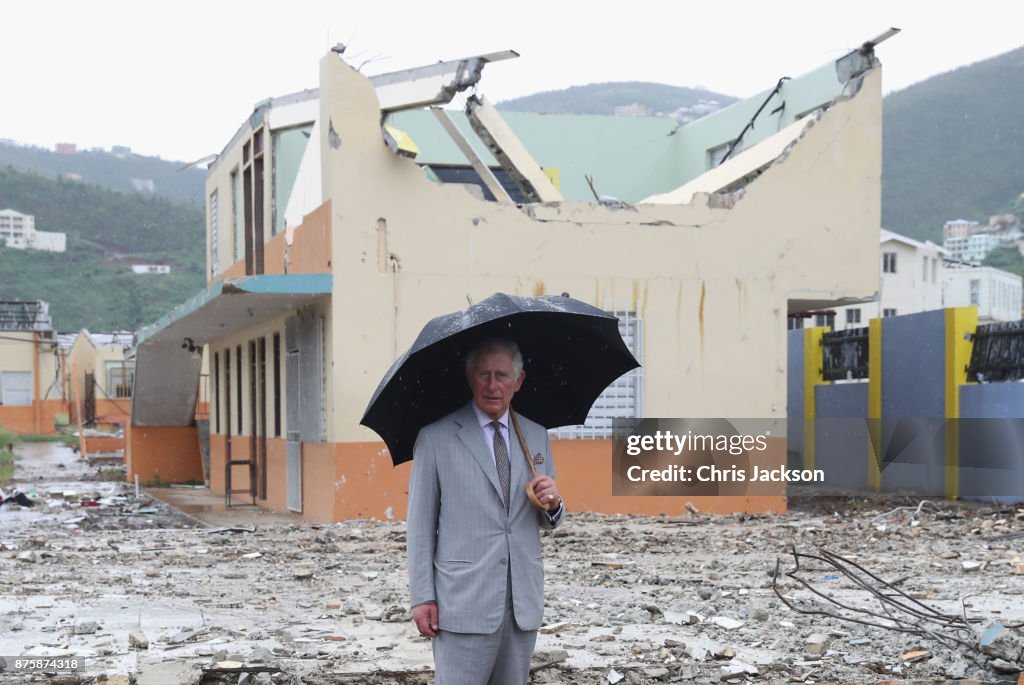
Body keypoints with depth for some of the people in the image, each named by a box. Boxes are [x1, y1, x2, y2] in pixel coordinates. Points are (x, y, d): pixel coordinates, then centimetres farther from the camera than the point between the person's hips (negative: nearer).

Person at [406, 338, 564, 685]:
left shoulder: (536, 436, 12)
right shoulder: (435, 438, -2)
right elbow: (420, 524, -2)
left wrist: (552, 504, -6)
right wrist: (422, 598, -7)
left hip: (523, 603, 4)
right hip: (463, 601, -4)